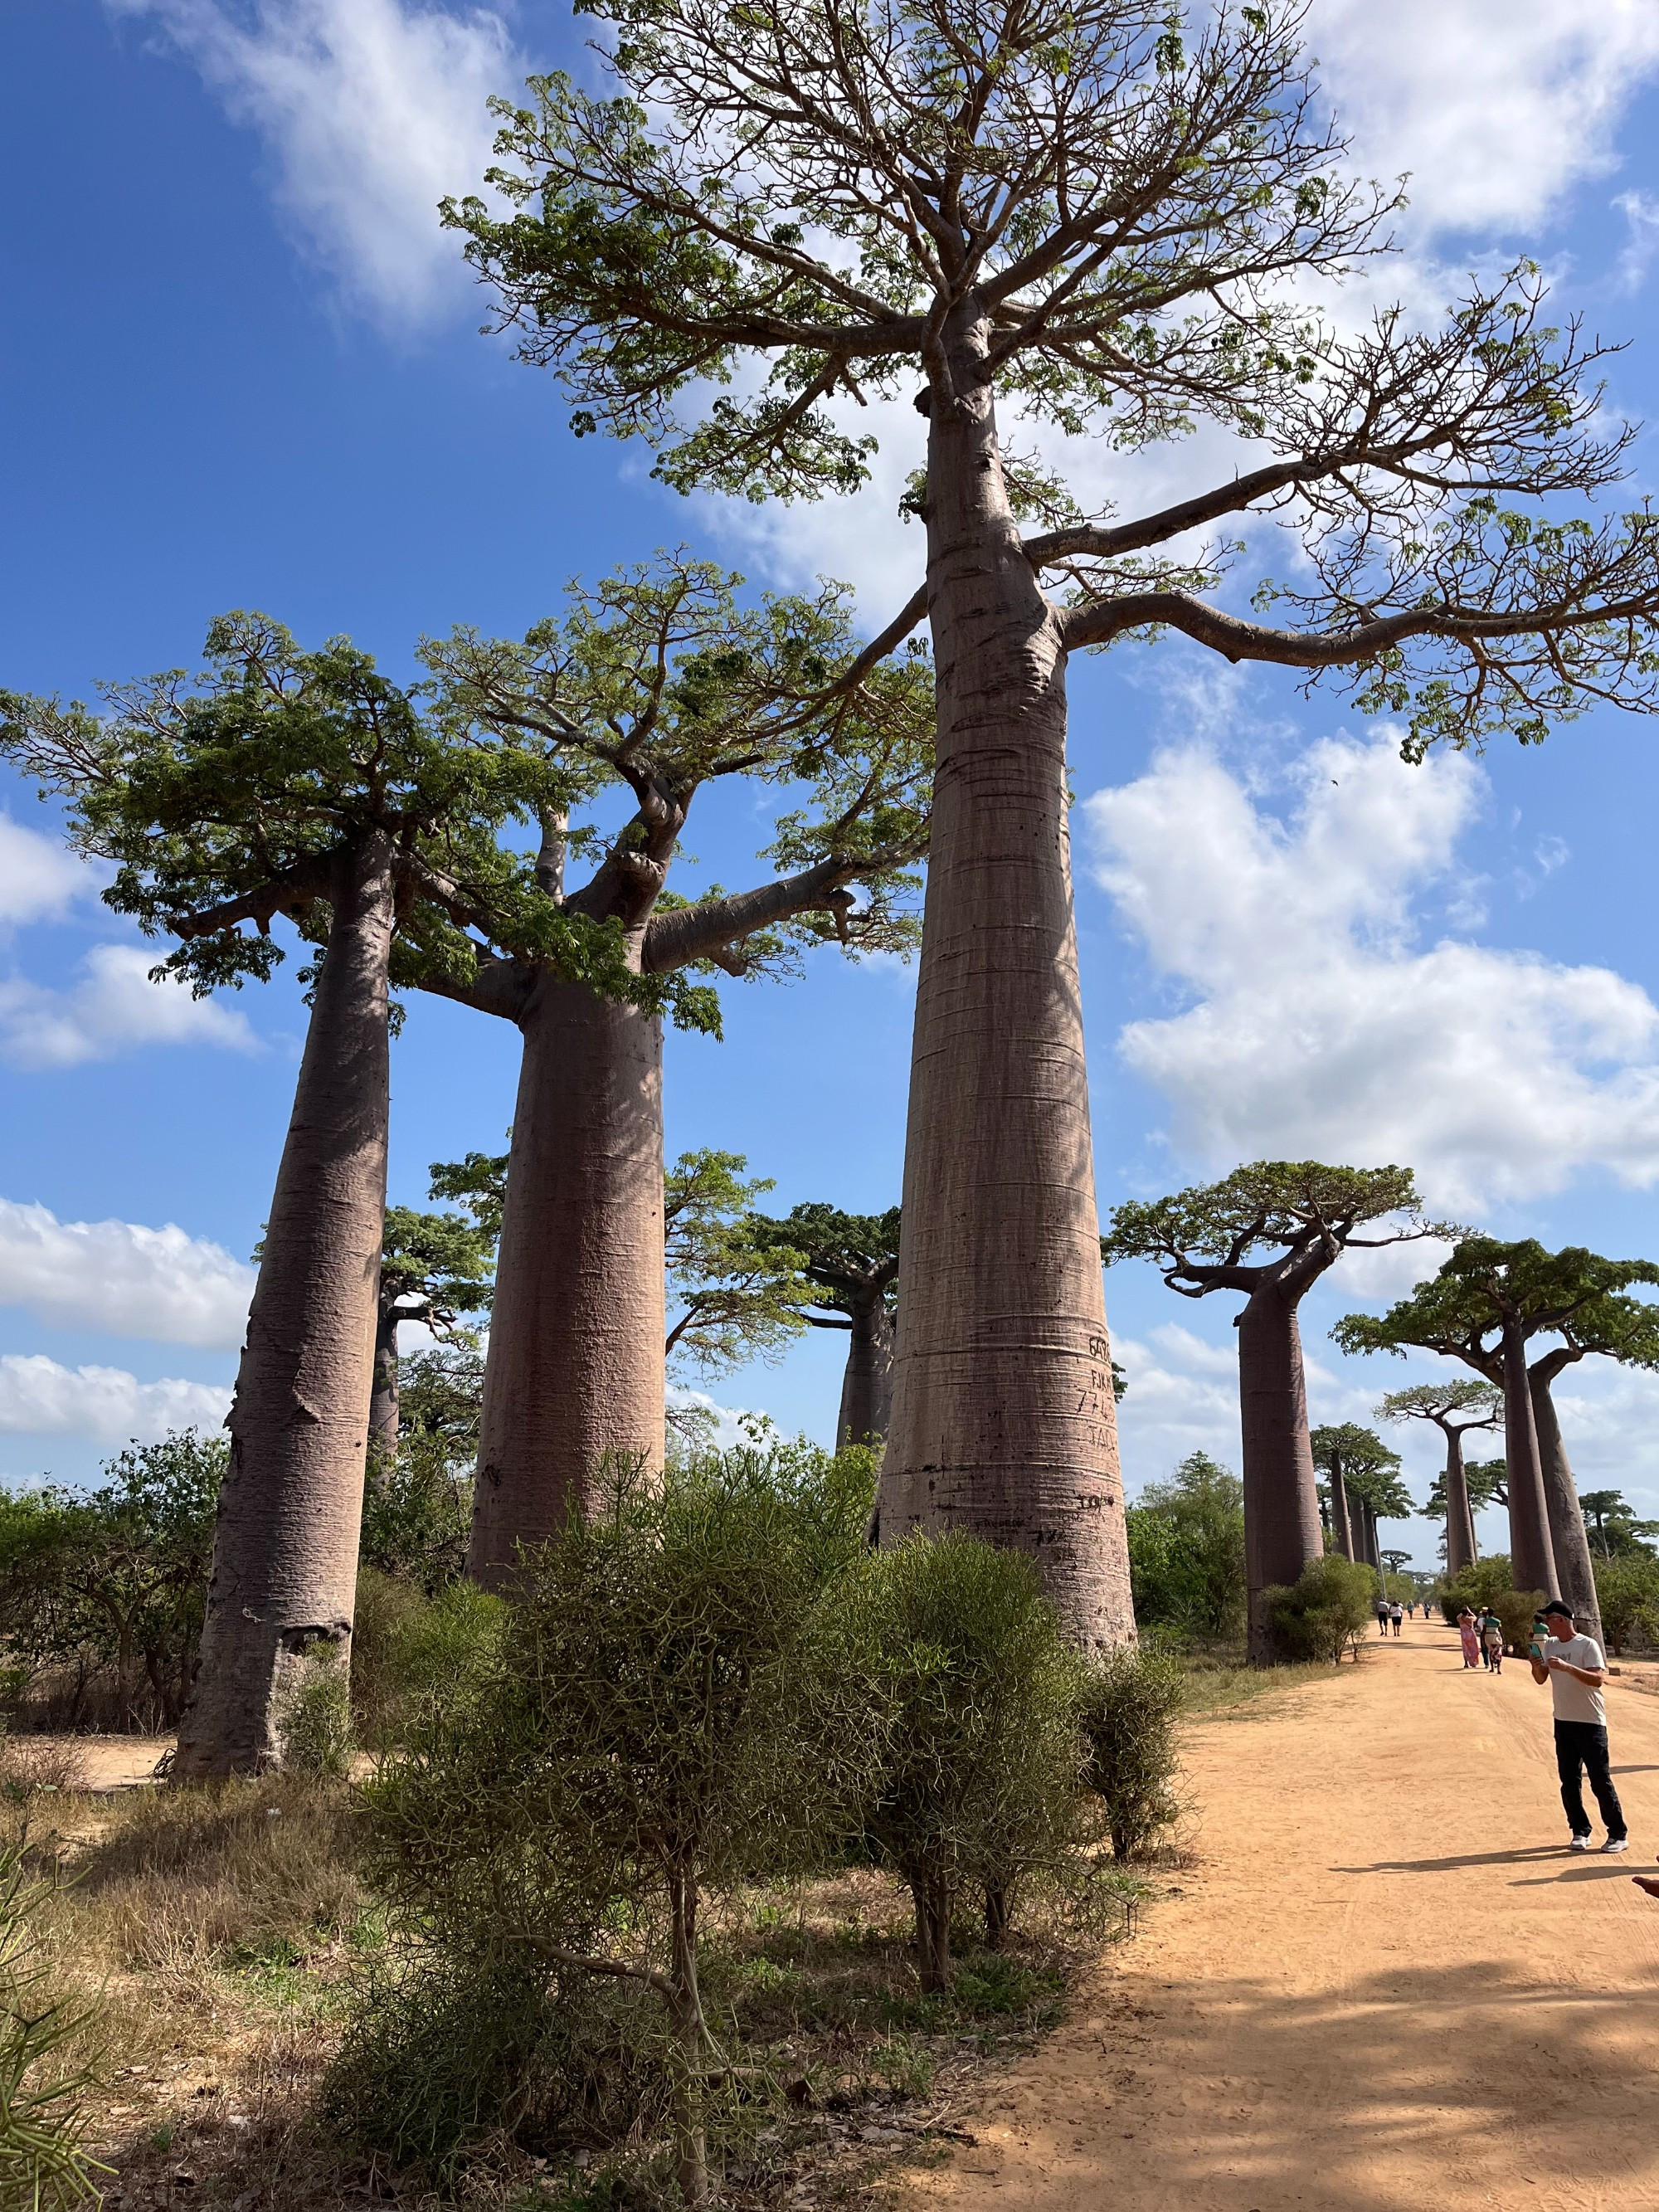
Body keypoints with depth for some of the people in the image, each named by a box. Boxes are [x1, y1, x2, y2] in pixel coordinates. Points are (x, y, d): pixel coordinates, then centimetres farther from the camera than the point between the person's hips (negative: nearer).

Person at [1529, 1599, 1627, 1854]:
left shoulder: (1587, 1645, -12)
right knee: (1569, 1780, 8)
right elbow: (1541, 1679, 7)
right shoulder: (1549, 1646, 7)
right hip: (1563, 1721, 6)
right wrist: (1536, 1663, -14)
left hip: (1590, 1722, -6)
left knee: (1600, 1780, -2)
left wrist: (1567, 1667, -34)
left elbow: (1598, 1678, -23)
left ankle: (1618, 1835, 10)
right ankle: (1580, 1832, 18)